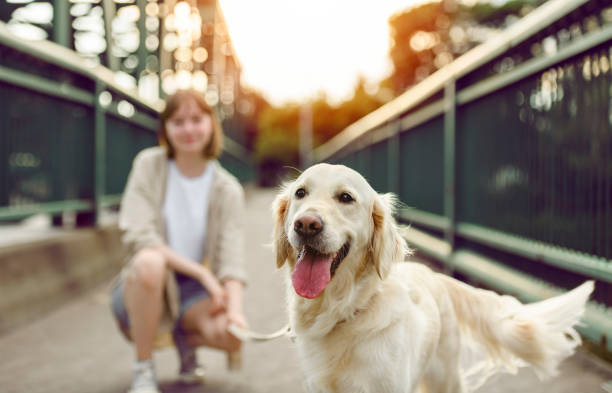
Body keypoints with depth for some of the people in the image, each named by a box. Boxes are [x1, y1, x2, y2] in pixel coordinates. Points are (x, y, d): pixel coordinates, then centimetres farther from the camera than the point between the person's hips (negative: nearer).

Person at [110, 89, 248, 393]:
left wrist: (235, 310, -30)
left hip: (191, 289, 2)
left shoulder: (227, 190, -1)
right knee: (149, 261, -38)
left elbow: (230, 257, -11)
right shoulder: (149, 164, -5)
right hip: (139, 288, -1)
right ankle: (143, 369, -17)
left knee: (232, 336, -29)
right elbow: (136, 234, -16)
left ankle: (186, 339, 10)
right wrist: (200, 271, -20)